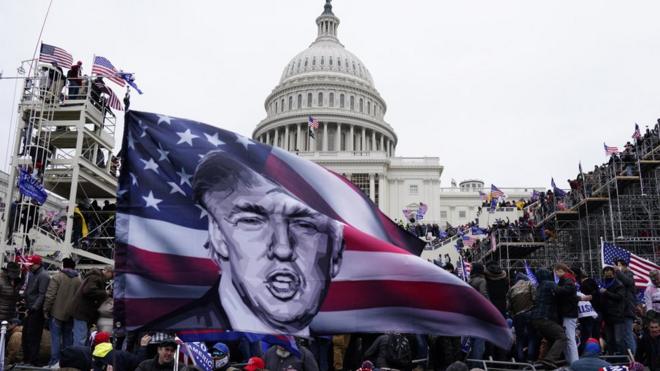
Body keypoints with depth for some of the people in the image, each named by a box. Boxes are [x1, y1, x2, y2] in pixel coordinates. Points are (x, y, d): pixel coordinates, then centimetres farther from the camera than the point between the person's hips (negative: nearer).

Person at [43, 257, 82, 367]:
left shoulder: (57, 277, -8)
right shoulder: (79, 280, 3)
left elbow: (50, 295, -12)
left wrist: (46, 309, -4)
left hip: (57, 312, -4)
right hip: (70, 314, 4)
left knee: (56, 337, 0)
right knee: (68, 337, 13)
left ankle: (55, 361, -3)